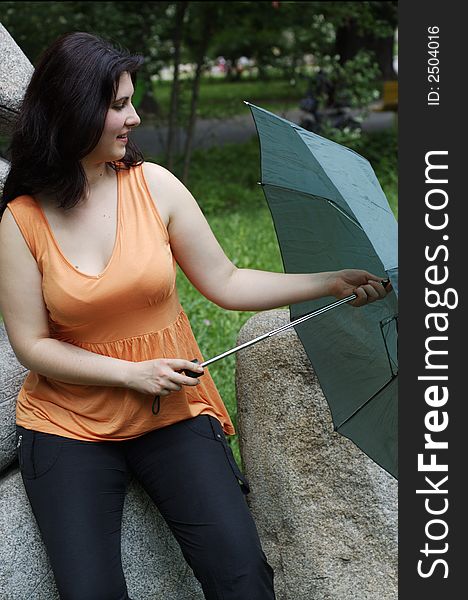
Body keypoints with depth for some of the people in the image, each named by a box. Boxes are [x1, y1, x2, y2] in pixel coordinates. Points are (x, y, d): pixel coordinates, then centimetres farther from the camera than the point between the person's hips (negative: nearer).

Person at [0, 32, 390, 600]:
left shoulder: (155, 185, -2)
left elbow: (226, 284, 2)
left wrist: (331, 282, -4)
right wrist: (132, 373, -13)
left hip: (173, 412, 1)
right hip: (69, 422, -1)